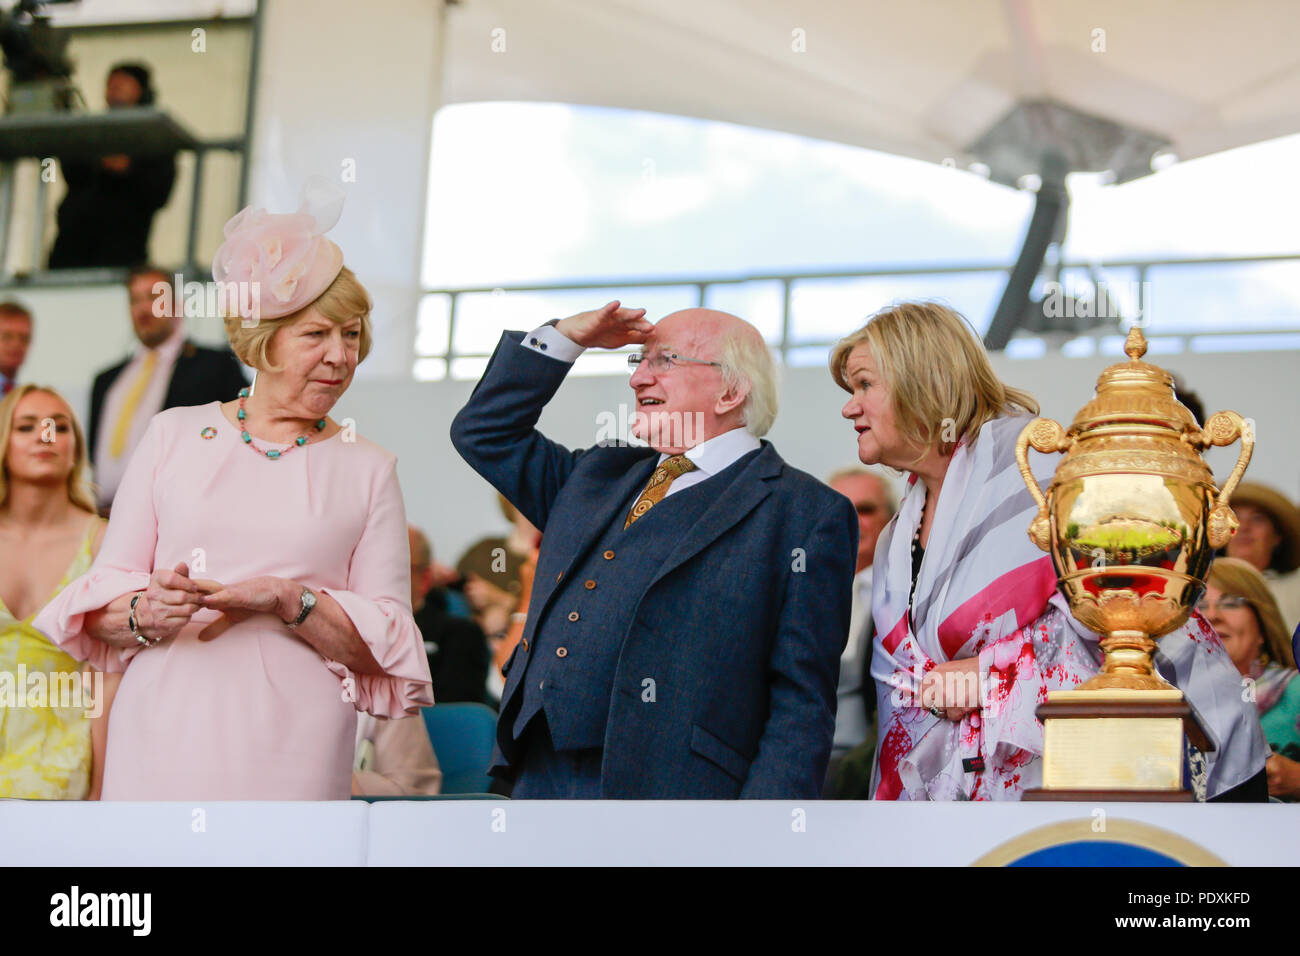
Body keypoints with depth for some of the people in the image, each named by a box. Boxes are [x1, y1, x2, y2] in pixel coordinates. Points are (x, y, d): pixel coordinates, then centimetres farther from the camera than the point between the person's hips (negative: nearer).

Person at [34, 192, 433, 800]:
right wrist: (145, 613, -13)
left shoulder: (368, 469, 10)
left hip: (293, 754, 0)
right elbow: (100, 601, 9)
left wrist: (288, 602, -12)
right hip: (164, 743, 0)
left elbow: (384, 648, 4)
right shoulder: (174, 435, 11)